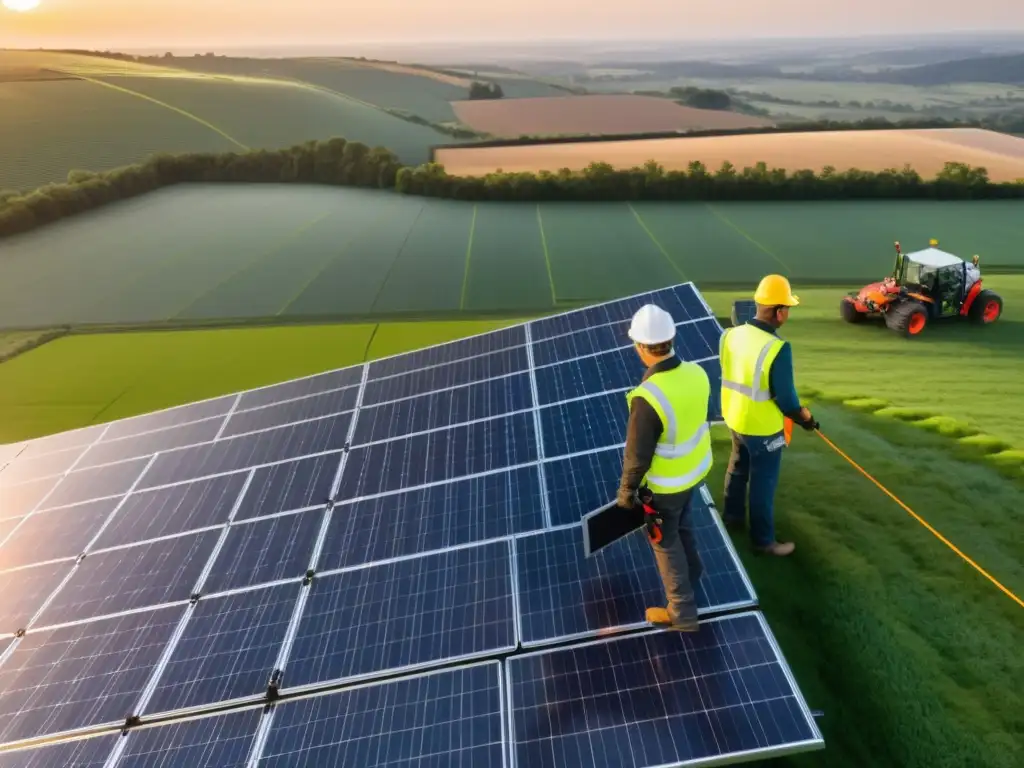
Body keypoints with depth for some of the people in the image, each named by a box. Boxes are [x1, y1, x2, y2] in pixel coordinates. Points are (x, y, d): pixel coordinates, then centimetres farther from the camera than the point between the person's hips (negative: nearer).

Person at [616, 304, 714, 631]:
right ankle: (691, 573, 56)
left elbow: (637, 454, -25)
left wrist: (626, 490, -8)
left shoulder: (646, 398, -36)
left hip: (666, 483, -7)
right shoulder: (696, 373, -14)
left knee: (665, 541, 15)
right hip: (696, 467, 7)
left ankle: (682, 613, 31)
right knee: (681, 523, 31)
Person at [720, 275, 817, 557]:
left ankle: (733, 516, 47)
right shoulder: (777, 349, -29)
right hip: (763, 428, -7)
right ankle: (763, 540, 28)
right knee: (763, 483, 11)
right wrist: (805, 418, -3)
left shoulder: (731, 335, -8)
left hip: (734, 418, 7)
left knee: (738, 468, 27)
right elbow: (785, 398, -21)